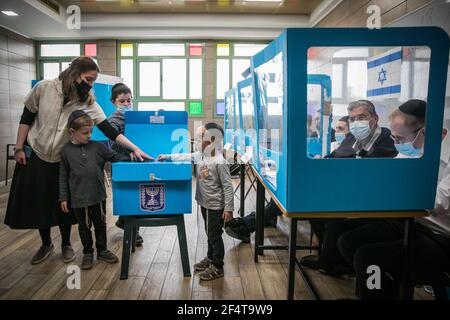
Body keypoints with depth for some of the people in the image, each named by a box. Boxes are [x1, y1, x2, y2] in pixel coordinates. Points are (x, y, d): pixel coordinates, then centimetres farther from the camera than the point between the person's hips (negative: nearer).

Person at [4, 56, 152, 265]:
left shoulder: (88, 103, -14)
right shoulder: (44, 88, -14)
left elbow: (109, 130, -20)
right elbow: (26, 119, -4)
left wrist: (135, 149, -29)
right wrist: (19, 148, -5)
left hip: (63, 160, 0)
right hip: (34, 156, 0)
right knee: (36, 203, 8)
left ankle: (66, 245, 27)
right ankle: (46, 244, 30)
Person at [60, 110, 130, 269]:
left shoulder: (97, 146, -3)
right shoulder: (66, 151, -5)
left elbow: (115, 157, 3)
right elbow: (63, 177, 0)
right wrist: (63, 197, 0)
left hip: (98, 196, 2)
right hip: (78, 198, -1)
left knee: (100, 224, 15)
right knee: (84, 227, 13)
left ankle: (102, 250, 32)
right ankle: (87, 253, 31)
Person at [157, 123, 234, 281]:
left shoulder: (219, 162, -23)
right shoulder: (200, 155, 0)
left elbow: (228, 186, -22)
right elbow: (187, 157, 17)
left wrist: (229, 208, -21)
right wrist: (168, 157, 14)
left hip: (216, 206, -8)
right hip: (205, 203, 8)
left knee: (215, 235, 5)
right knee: (210, 233, 22)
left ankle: (217, 267, 20)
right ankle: (210, 259, 40)